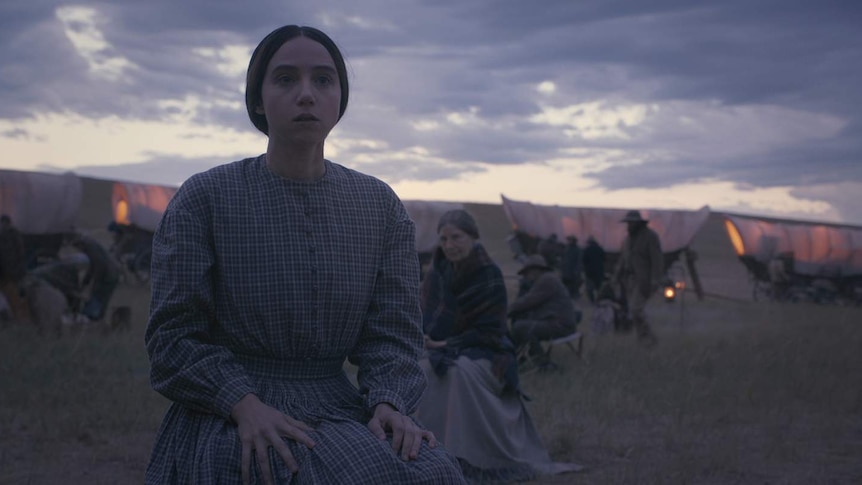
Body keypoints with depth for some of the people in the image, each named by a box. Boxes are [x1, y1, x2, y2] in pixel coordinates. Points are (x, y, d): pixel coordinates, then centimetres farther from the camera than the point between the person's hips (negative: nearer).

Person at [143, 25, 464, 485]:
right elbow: (173, 335, -2)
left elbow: (393, 331, 5)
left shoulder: (381, 206, 8)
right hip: (226, 418, -4)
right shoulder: (203, 198, -1)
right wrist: (244, 404, -19)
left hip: (339, 411, 4)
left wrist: (388, 402, -16)